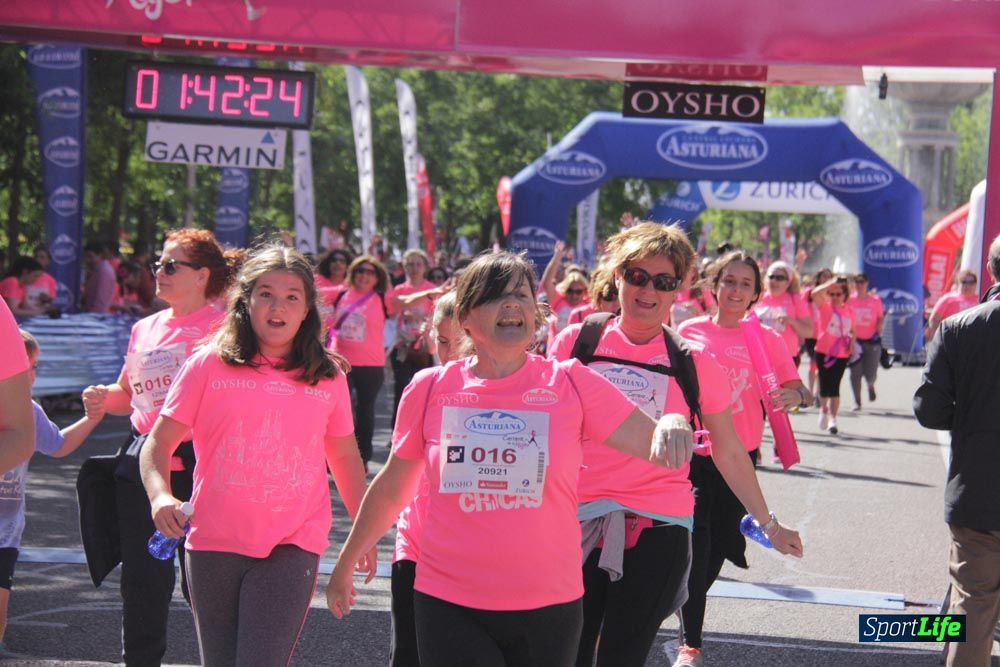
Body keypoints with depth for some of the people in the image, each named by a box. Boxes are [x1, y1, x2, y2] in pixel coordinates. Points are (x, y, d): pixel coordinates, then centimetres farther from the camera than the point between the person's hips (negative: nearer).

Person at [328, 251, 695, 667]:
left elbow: (655, 443, -6)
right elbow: (391, 490, 11)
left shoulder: (572, 384, -3)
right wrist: (345, 565, 17)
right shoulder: (430, 389, 0)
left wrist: (671, 426, -29)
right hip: (449, 605, 0)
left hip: (549, 604, 1)